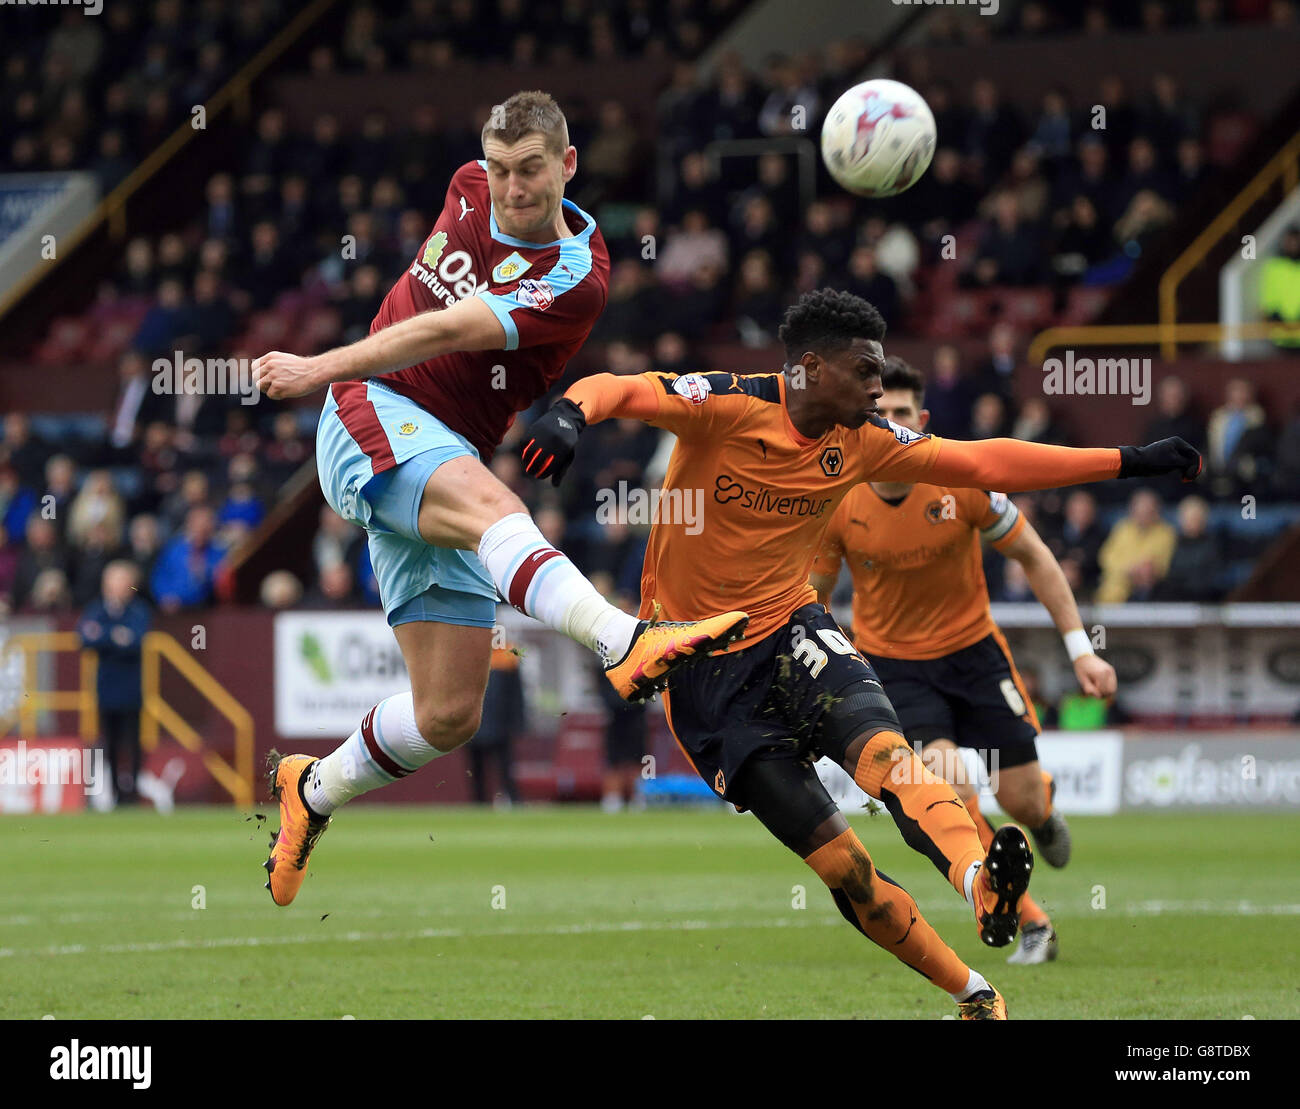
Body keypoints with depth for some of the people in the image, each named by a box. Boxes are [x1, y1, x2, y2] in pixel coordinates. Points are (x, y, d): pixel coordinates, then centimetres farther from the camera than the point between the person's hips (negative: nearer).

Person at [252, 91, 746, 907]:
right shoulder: (471, 191, 3)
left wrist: (321, 369, -27)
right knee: (487, 501, -35)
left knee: (451, 715, -2)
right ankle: (626, 643, -62)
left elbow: (449, 331, -22)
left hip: (452, 458, 1)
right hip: (374, 419, -1)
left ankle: (313, 790, 26)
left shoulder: (578, 279, -12)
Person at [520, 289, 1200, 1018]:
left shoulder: (862, 442, 1)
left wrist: (1129, 462, 4)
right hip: (704, 671, -3)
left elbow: (984, 464, 6)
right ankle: (972, 994, -3)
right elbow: (619, 392, -27)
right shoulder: (728, 407, -15)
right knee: (832, 854, -10)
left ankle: (980, 882, -54)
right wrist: (571, 415, -52)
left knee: (881, 747, -31)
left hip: (792, 632, 3)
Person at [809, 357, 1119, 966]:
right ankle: (1030, 924, -8)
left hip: (972, 648, 1)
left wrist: (1079, 647, -5)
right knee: (949, 785, -23)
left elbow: (1032, 557, -4)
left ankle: (1043, 802, 44)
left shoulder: (964, 482, -17)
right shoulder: (836, 505, -16)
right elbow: (814, 595, 0)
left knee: (1020, 799, 1)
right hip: (891, 659, -1)